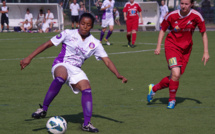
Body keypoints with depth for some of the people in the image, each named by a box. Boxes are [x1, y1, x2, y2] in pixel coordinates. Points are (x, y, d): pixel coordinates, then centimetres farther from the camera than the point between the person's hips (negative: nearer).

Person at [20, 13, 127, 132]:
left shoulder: (95, 43, 6)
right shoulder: (68, 34, -2)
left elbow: (107, 61, 5)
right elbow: (48, 44, 1)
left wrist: (118, 75, -10)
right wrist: (29, 58, -3)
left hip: (76, 70, 4)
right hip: (61, 65, -4)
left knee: (87, 89, -22)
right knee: (61, 77, -39)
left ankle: (87, 123, -18)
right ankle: (44, 109, -30)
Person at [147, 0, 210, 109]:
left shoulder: (196, 16, -11)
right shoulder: (172, 16, -11)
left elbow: (203, 33, 0)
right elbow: (163, 30, 5)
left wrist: (206, 52, -4)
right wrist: (158, 47, -3)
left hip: (186, 49, 3)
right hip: (172, 46, -3)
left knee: (175, 77, 3)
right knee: (176, 74, -21)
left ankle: (154, 88, 27)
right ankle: (172, 100, 1)